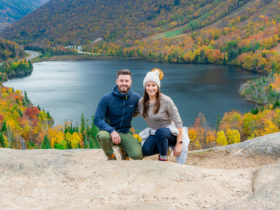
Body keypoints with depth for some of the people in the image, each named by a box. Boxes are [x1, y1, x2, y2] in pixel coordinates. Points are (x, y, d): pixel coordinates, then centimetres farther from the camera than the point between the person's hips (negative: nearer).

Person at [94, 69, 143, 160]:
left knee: (138, 155, -23)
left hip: (125, 133, 2)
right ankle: (111, 156, -4)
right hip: (109, 131, -2)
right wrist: (112, 131, -31)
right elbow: (97, 119, -16)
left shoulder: (136, 98, -4)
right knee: (103, 136, -38)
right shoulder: (106, 99, -12)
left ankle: (124, 151, 15)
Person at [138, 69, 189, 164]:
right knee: (145, 151, -26)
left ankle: (163, 158, -13)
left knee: (160, 132, -39)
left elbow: (178, 122, -16)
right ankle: (165, 147, 5)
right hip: (153, 133, 4)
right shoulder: (141, 102, -5)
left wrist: (179, 144, -19)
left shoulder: (166, 101, -18)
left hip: (170, 132, -4)